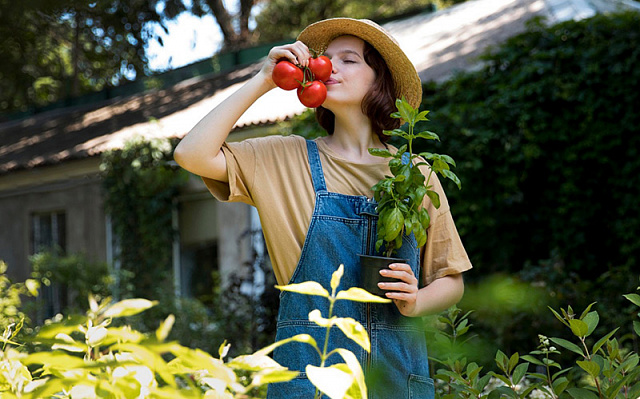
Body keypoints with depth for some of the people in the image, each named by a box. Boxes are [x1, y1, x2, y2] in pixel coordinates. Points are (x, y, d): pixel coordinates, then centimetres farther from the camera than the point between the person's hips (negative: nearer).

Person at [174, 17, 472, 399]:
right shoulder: (285, 158, 3)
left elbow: (451, 282, 9)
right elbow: (193, 154, -10)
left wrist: (415, 302, -12)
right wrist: (263, 81, -8)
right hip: (310, 368, -1)